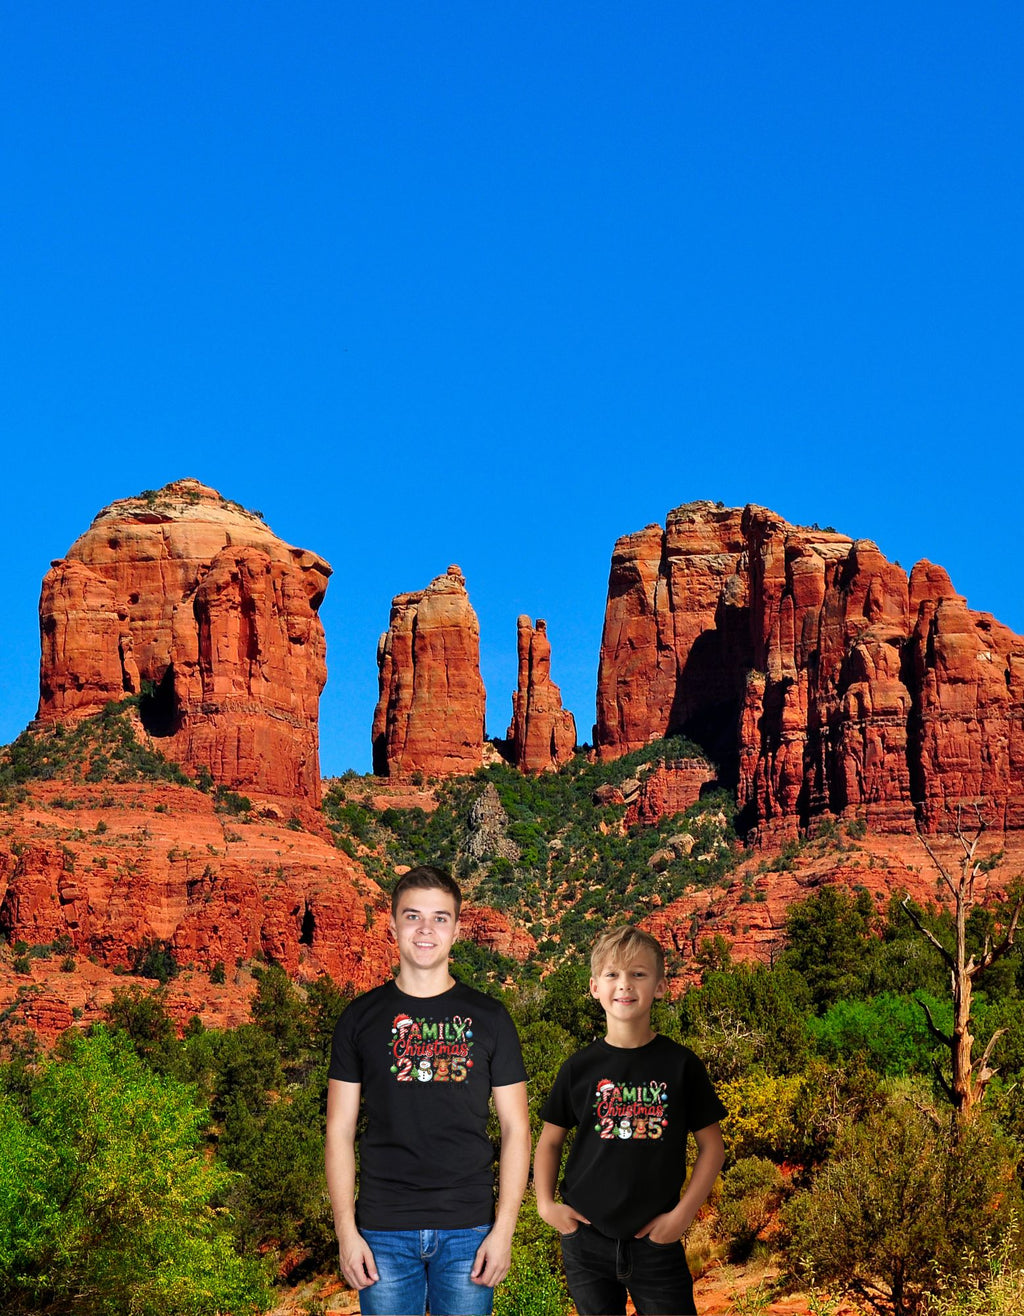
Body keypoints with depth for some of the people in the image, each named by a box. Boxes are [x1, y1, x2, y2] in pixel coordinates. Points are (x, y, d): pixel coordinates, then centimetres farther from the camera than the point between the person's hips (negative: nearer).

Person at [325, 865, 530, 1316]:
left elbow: (515, 1128, 4)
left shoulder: (488, 1017, 4)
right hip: (384, 1230, 0)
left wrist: (504, 1228, -4)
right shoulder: (361, 1017, 5)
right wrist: (346, 1230, -3)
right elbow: (340, 1130, 5)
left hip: (468, 1229, 0)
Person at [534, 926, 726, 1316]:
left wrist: (682, 1213, -6)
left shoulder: (680, 1064, -3)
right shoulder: (579, 1068, 0)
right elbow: (550, 1141, 10)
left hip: (657, 1241, -1)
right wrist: (546, 1204, -4)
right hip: (586, 1239, 1)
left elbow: (712, 1145, 2)